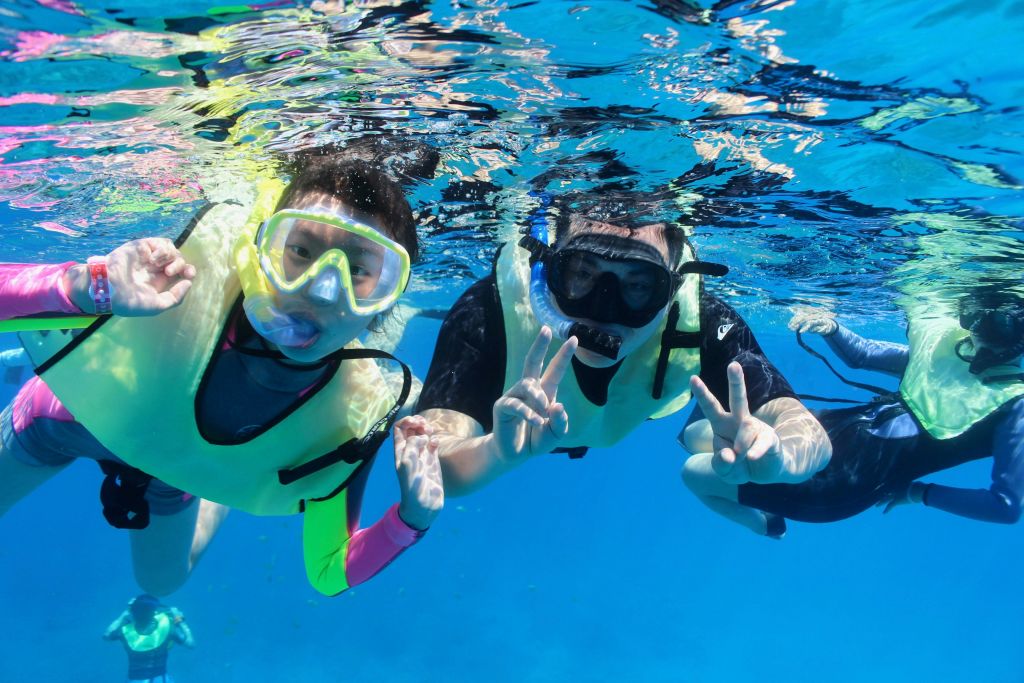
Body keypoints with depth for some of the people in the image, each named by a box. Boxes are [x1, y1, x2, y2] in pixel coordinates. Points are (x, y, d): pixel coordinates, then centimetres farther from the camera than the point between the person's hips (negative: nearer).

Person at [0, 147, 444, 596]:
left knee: (162, 580, 28)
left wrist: (413, 517, -38)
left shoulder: (352, 418, -34)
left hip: (171, 471, 2)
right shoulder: (181, 277, -42)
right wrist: (84, 288, -58)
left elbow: (328, 574, -21)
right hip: (64, 419, -1)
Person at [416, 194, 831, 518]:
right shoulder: (489, 314, -46)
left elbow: (812, 435, -43)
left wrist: (776, 455, -68)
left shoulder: (703, 325, -41)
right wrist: (498, 453, -76)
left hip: (622, 423, 2)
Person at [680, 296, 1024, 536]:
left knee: (694, 474, -4)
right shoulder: (945, 343, 7)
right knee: (694, 435, 8)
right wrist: (831, 328, -3)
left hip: (850, 476, -7)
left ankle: (768, 521, 22)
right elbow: (860, 354, 17)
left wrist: (918, 492, -10)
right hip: (835, 428, 8)